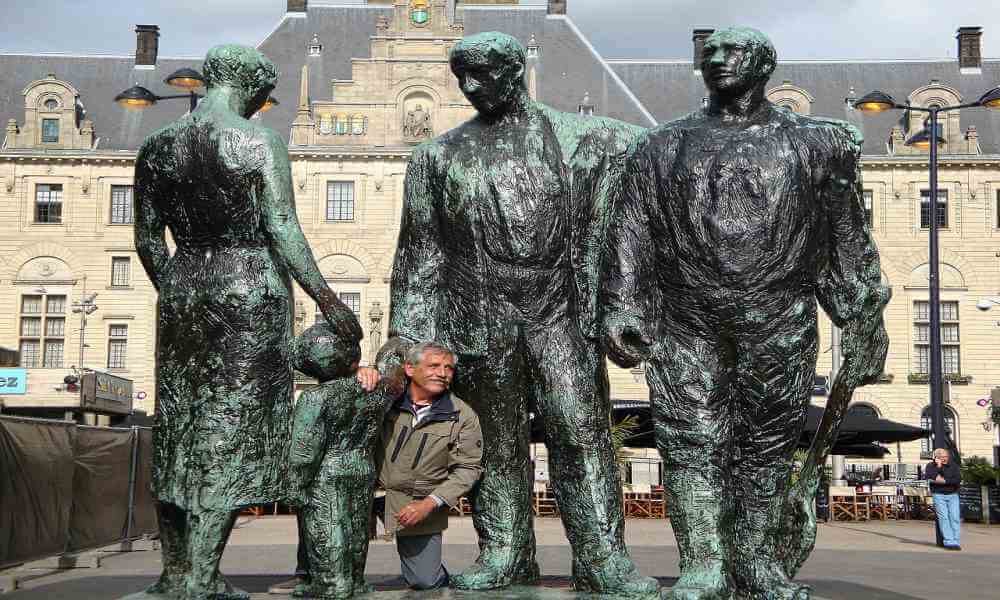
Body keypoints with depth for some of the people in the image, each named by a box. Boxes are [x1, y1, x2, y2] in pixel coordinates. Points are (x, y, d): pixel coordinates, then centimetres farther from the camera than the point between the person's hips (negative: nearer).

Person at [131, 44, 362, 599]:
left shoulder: (156, 147, 6)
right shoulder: (261, 143, -8)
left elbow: (147, 239, 9)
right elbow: (283, 231, -13)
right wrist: (328, 301, -8)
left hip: (183, 286, 5)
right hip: (250, 289, -5)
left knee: (178, 426, 14)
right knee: (233, 427, 0)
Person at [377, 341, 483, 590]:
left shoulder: (463, 416, -5)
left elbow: (467, 469, -4)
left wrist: (429, 504, -16)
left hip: (421, 503, 0)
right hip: (372, 495, 1)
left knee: (424, 582, 1)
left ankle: (435, 571, 37)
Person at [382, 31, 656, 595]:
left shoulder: (574, 136, 6)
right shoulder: (440, 155, 12)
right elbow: (423, 248, 13)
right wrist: (404, 330, 8)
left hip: (557, 310, -2)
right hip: (481, 313, 2)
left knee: (581, 427, -7)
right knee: (499, 439, 5)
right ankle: (504, 553, 15)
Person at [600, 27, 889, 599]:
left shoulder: (814, 144, 10)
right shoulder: (662, 147, 11)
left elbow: (848, 240, 10)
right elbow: (630, 234, 5)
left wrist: (864, 321, 7)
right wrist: (621, 309, -5)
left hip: (779, 325, 0)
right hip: (685, 324, 0)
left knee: (769, 443, 6)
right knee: (692, 442, -3)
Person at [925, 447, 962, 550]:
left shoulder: (953, 465, 5)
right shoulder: (930, 466, 2)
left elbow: (958, 479, -8)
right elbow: (928, 478, -16)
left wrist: (944, 481, -15)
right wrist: (938, 466, -15)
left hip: (953, 495, 1)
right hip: (939, 495, -1)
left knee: (955, 518, -8)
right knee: (943, 518, -11)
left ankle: (956, 542, -8)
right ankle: (949, 542, -14)